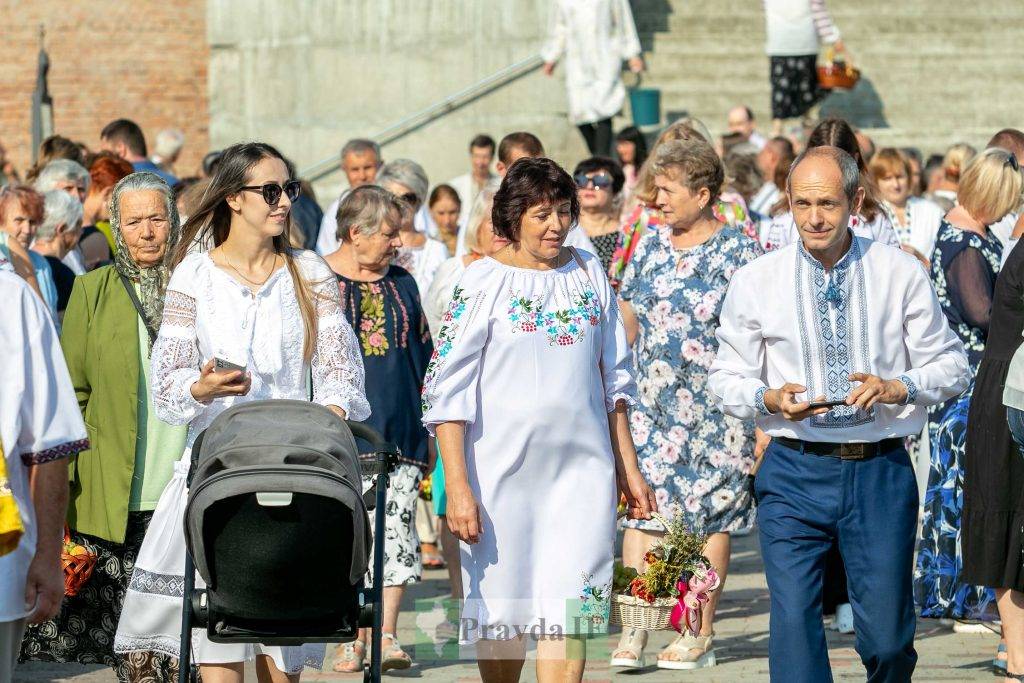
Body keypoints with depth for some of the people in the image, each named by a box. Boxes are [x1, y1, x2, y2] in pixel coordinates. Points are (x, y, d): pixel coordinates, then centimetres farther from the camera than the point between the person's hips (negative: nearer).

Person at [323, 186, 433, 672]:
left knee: (395, 534, -5)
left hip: (399, 433, 4)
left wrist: (429, 428, 17)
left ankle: (386, 635, -3)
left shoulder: (402, 285, 14)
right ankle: (352, 639, 5)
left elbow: (425, 356, 21)